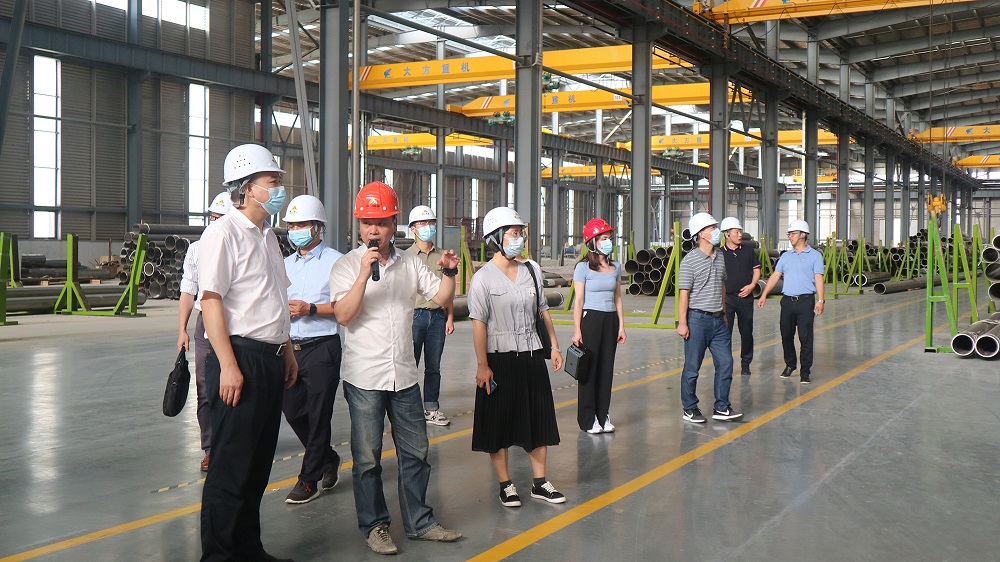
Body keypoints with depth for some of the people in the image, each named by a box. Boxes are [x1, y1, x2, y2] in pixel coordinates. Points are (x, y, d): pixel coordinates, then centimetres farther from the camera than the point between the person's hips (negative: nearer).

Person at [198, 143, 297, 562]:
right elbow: (211, 301, -17)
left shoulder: (267, 236, 16)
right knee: (231, 465, -2)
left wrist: (287, 351, 22)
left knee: (258, 463, 14)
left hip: (271, 359, 9)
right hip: (241, 357, -9)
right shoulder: (224, 233, -11)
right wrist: (228, 366, -22)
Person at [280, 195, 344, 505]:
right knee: (293, 410, 9)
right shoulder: (286, 264, 16)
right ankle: (329, 458, 31)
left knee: (318, 415, 0)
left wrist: (310, 308, -18)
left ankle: (310, 479, 11)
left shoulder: (334, 261, -4)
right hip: (290, 348, 6)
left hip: (322, 348, -6)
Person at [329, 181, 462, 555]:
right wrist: (365, 273, -24)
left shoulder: (410, 263, 8)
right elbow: (344, 315, -17)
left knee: (415, 452, 11)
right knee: (367, 457, 5)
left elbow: (441, 298, 9)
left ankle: (418, 521, 24)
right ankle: (374, 526, 19)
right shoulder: (347, 266, -5)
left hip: (404, 376, 4)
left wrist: (449, 273, -9)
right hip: (364, 378, -4)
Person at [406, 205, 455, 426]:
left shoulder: (442, 256, 11)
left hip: (438, 315, 4)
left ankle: (431, 408, 17)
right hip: (414, 314, -4)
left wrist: (450, 317, 10)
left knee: (434, 366, 8)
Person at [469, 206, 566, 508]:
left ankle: (540, 482, 22)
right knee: (500, 424, 4)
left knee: (539, 420, 10)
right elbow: (478, 323, -13)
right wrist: (482, 365, -16)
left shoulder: (532, 269, 6)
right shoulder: (483, 278, -10)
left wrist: (554, 344, 15)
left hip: (532, 356, 5)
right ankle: (506, 485, 17)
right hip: (500, 359, -5)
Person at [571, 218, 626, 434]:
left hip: (610, 320, 5)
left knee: (607, 369, 7)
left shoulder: (616, 267, 10)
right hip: (590, 319, -5)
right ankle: (588, 419, 8)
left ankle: (603, 416, 16)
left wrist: (621, 326, 9)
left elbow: (617, 298, 13)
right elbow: (578, 300, -7)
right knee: (588, 369, 0)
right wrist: (577, 330, -11)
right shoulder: (583, 268, -5)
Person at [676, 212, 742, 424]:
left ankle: (722, 408, 16)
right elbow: (684, 293, -12)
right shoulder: (690, 260, -10)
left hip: (718, 320, 7)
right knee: (692, 367, 3)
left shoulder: (720, 259, 11)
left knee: (725, 362, 6)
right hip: (697, 319, -7)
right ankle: (690, 409, 15)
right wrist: (682, 322, -15)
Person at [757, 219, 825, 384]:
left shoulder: (814, 255, 2)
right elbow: (775, 275, 12)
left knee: (805, 337, -4)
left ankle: (805, 371, 3)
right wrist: (764, 295, 3)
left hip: (806, 301, -4)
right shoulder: (785, 256, 15)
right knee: (786, 335, 9)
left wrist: (820, 300, -15)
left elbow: (818, 278, -5)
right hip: (787, 301, 4)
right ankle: (789, 365, 26)